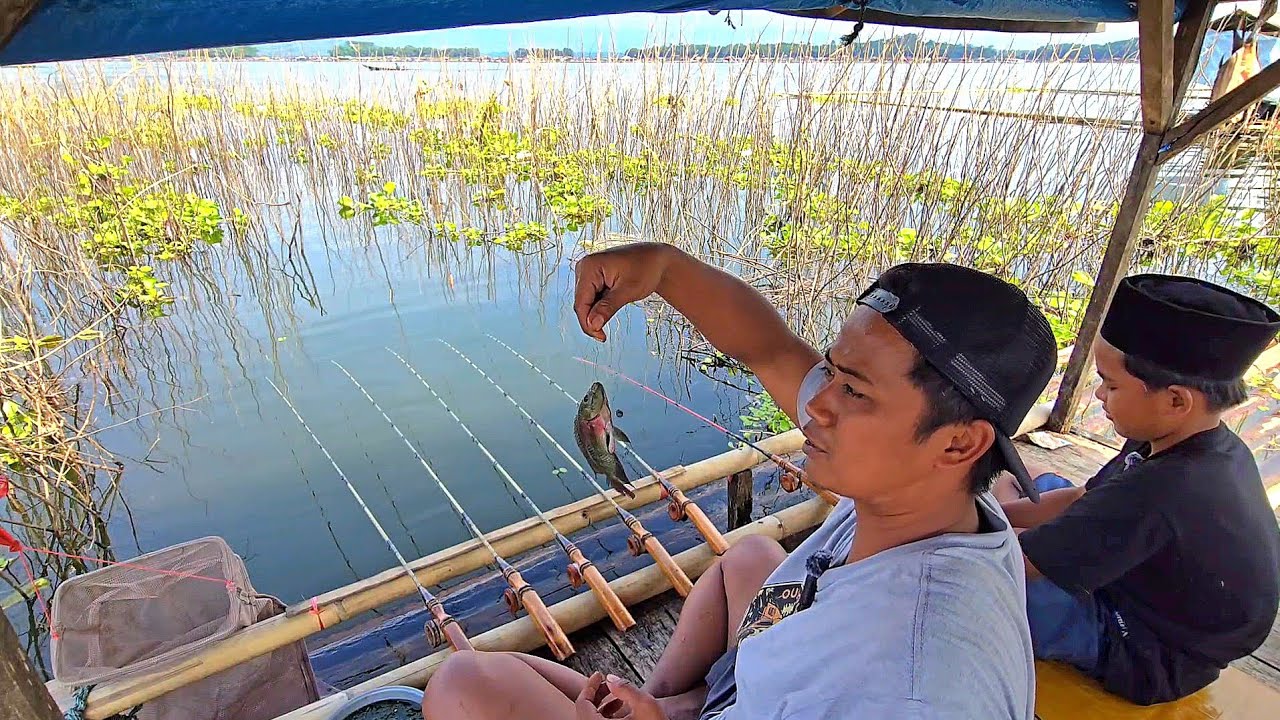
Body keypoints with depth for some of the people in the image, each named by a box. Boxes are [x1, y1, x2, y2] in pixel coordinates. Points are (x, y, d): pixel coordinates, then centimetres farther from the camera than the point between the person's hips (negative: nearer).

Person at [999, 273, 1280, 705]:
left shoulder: (1156, 494, -38)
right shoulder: (1215, 446, -7)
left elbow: (1019, 559, -33)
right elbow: (1082, 499, 0)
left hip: (1144, 657, -9)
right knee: (1046, 488, 16)